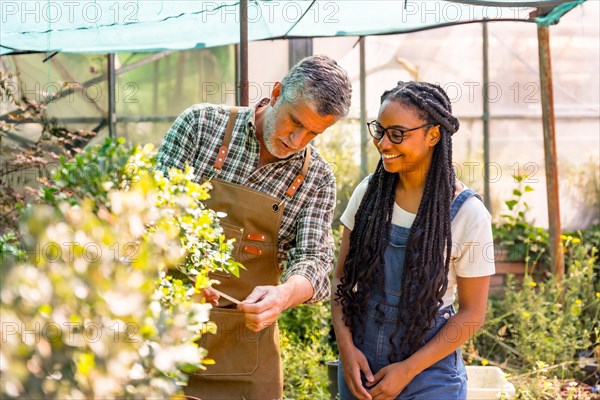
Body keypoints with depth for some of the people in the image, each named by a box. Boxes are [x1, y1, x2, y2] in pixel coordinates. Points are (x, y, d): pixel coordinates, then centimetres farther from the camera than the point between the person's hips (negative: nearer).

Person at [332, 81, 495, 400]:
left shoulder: (467, 214, -12)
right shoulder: (369, 193, -1)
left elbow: (472, 313, -8)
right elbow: (342, 277, 6)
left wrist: (408, 370, -13)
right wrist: (346, 346, -8)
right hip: (359, 364, 4)